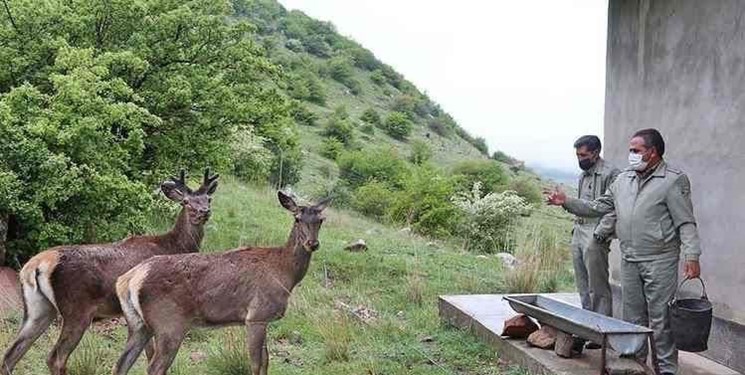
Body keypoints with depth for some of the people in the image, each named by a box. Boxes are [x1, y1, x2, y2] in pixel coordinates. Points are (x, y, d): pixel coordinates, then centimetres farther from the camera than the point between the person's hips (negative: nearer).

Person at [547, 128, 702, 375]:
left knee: (660, 319, -3)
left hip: (660, 262, -6)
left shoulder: (674, 180, -7)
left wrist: (692, 256, -19)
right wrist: (567, 202, 6)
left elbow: (686, 222, -11)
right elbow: (598, 207, 16)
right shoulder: (623, 180, 12)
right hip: (629, 261, 6)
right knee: (633, 318, 14)